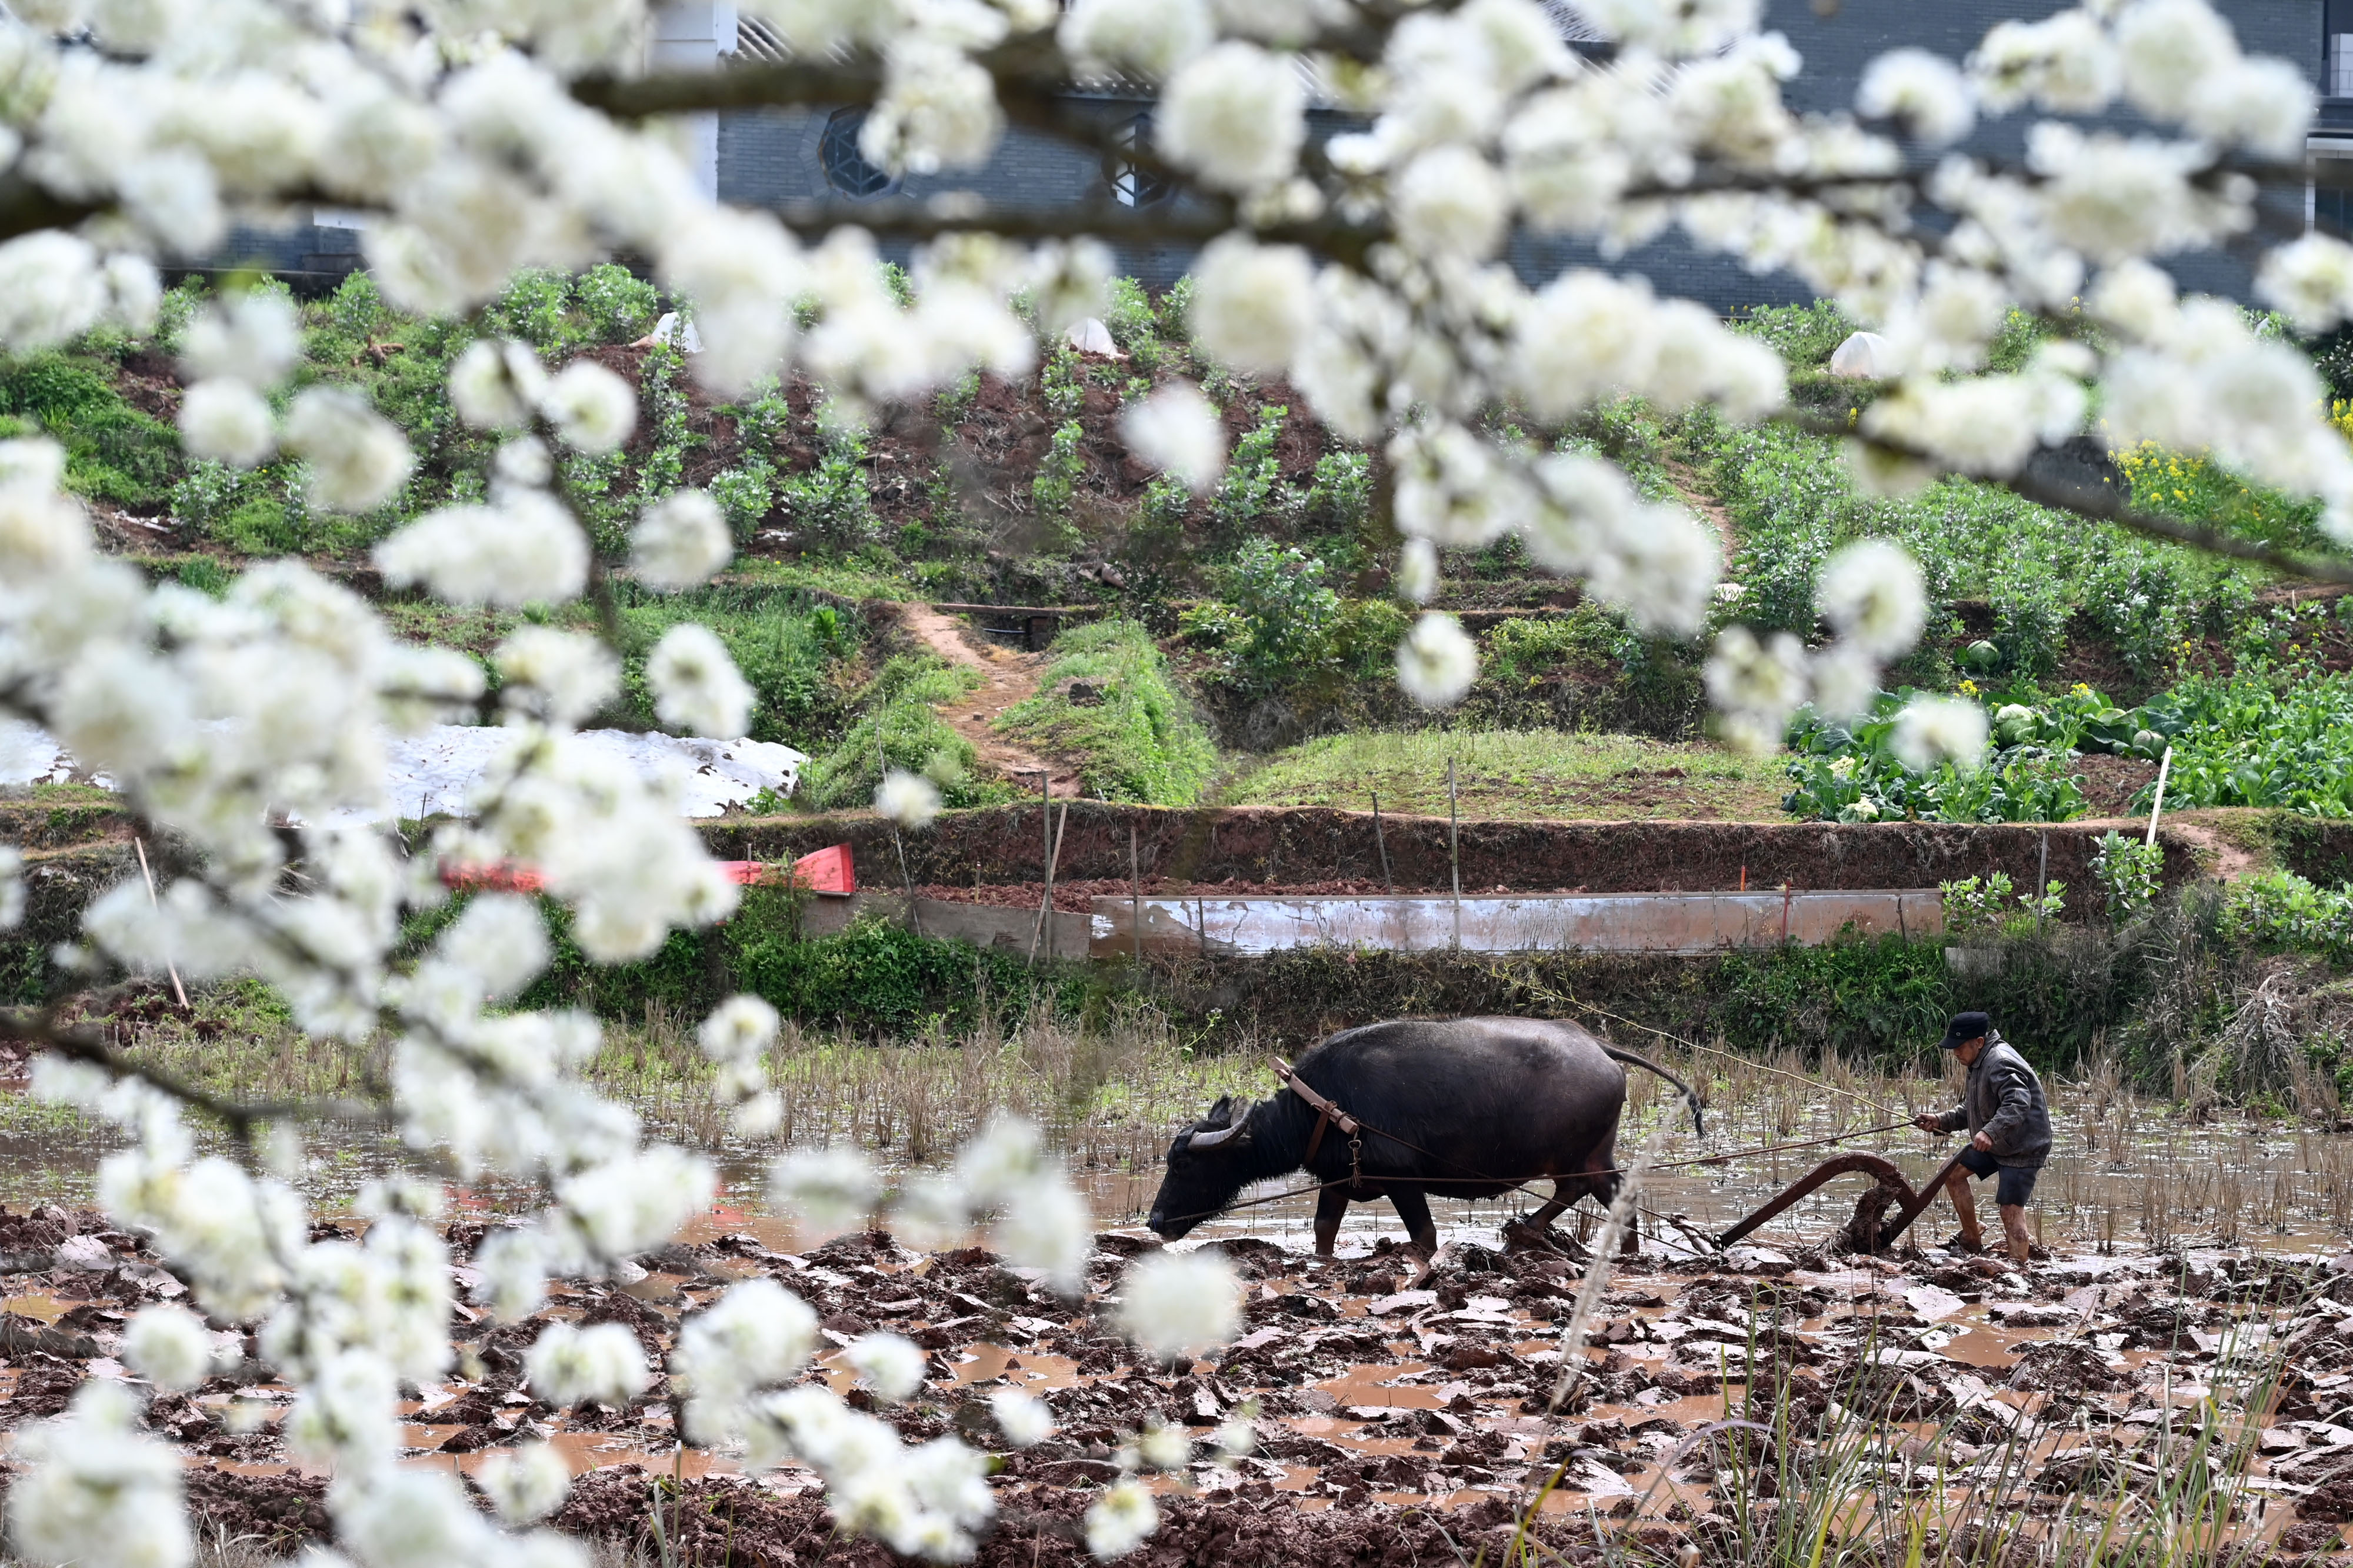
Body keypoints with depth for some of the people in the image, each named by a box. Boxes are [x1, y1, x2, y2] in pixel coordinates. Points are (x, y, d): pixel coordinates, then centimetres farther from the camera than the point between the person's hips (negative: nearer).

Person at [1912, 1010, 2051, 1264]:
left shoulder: (2001, 1064, -23)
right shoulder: (1981, 1063, 11)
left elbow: (2018, 1104, -37)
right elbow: (1971, 1112, 20)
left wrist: (1990, 1132, -49)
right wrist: (1941, 1121, 8)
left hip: (2023, 1147, -11)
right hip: (1996, 1144, 11)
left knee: (2011, 1209, -14)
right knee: (1953, 1172, 11)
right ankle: (1972, 1241, 18)